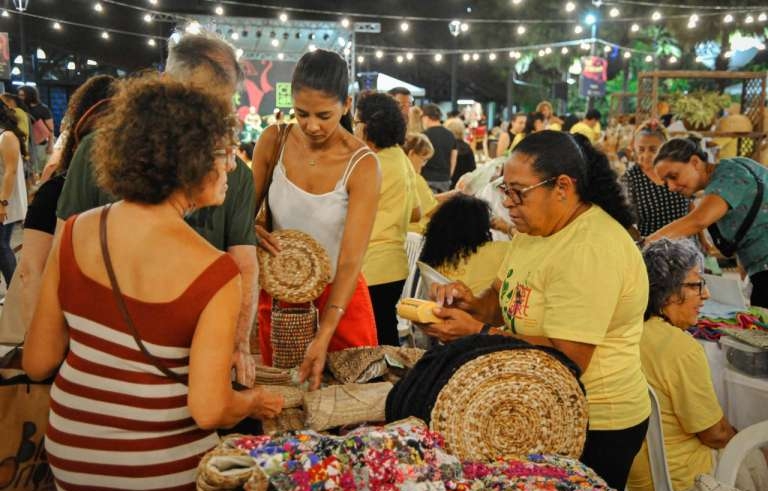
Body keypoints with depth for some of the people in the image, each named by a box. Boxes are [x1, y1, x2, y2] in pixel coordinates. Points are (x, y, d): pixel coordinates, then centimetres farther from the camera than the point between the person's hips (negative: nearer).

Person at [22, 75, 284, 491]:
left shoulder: (74, 234, -10)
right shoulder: (213, 272, -23)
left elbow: (37, 363, -3)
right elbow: (208, 410, -22)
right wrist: (253, 402, -2)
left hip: (70, 455, 4)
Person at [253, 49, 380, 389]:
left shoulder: (362, 165, -19)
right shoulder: (273, 142, -9)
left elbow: (350, 262, -22)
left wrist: (323, 338, -30)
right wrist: (250, 230, -24)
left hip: (338, 296, -3)